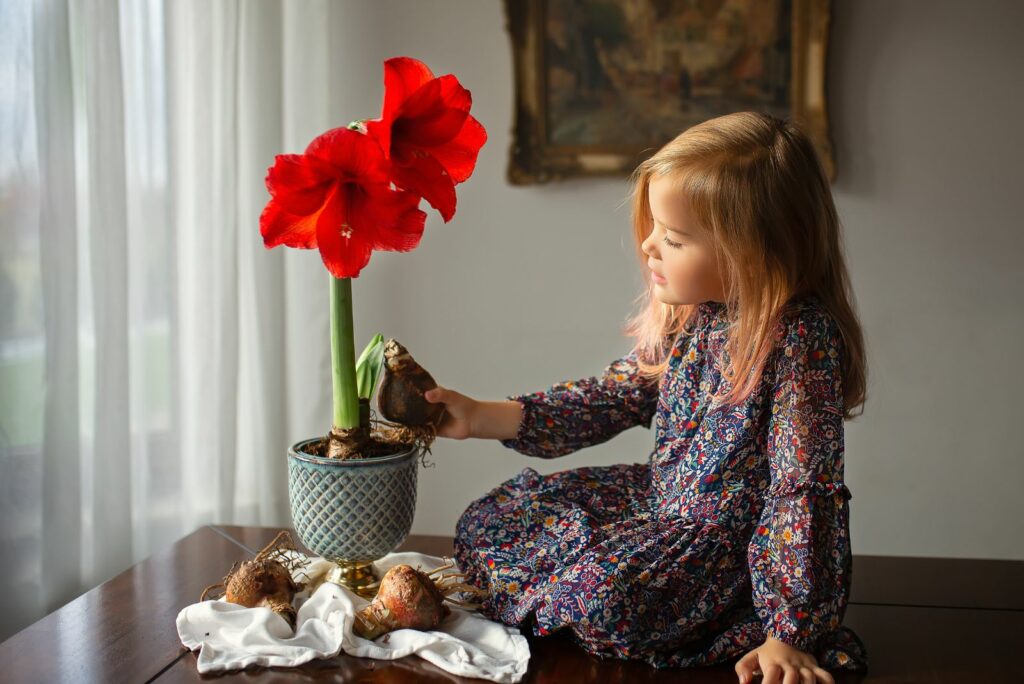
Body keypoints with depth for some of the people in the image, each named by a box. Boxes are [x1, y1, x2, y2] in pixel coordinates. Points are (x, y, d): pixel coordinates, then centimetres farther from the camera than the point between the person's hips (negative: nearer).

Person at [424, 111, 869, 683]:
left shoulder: (801, 338, -26)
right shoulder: (685, 313, -3)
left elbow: (805, 491, -25)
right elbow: (617, 395, 6)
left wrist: (786, 636, -23)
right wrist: (481, 418, -1)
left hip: (728, 536, -7)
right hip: (661, 497, 8)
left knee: (604, 596, -32)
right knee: (489, 521, 4)